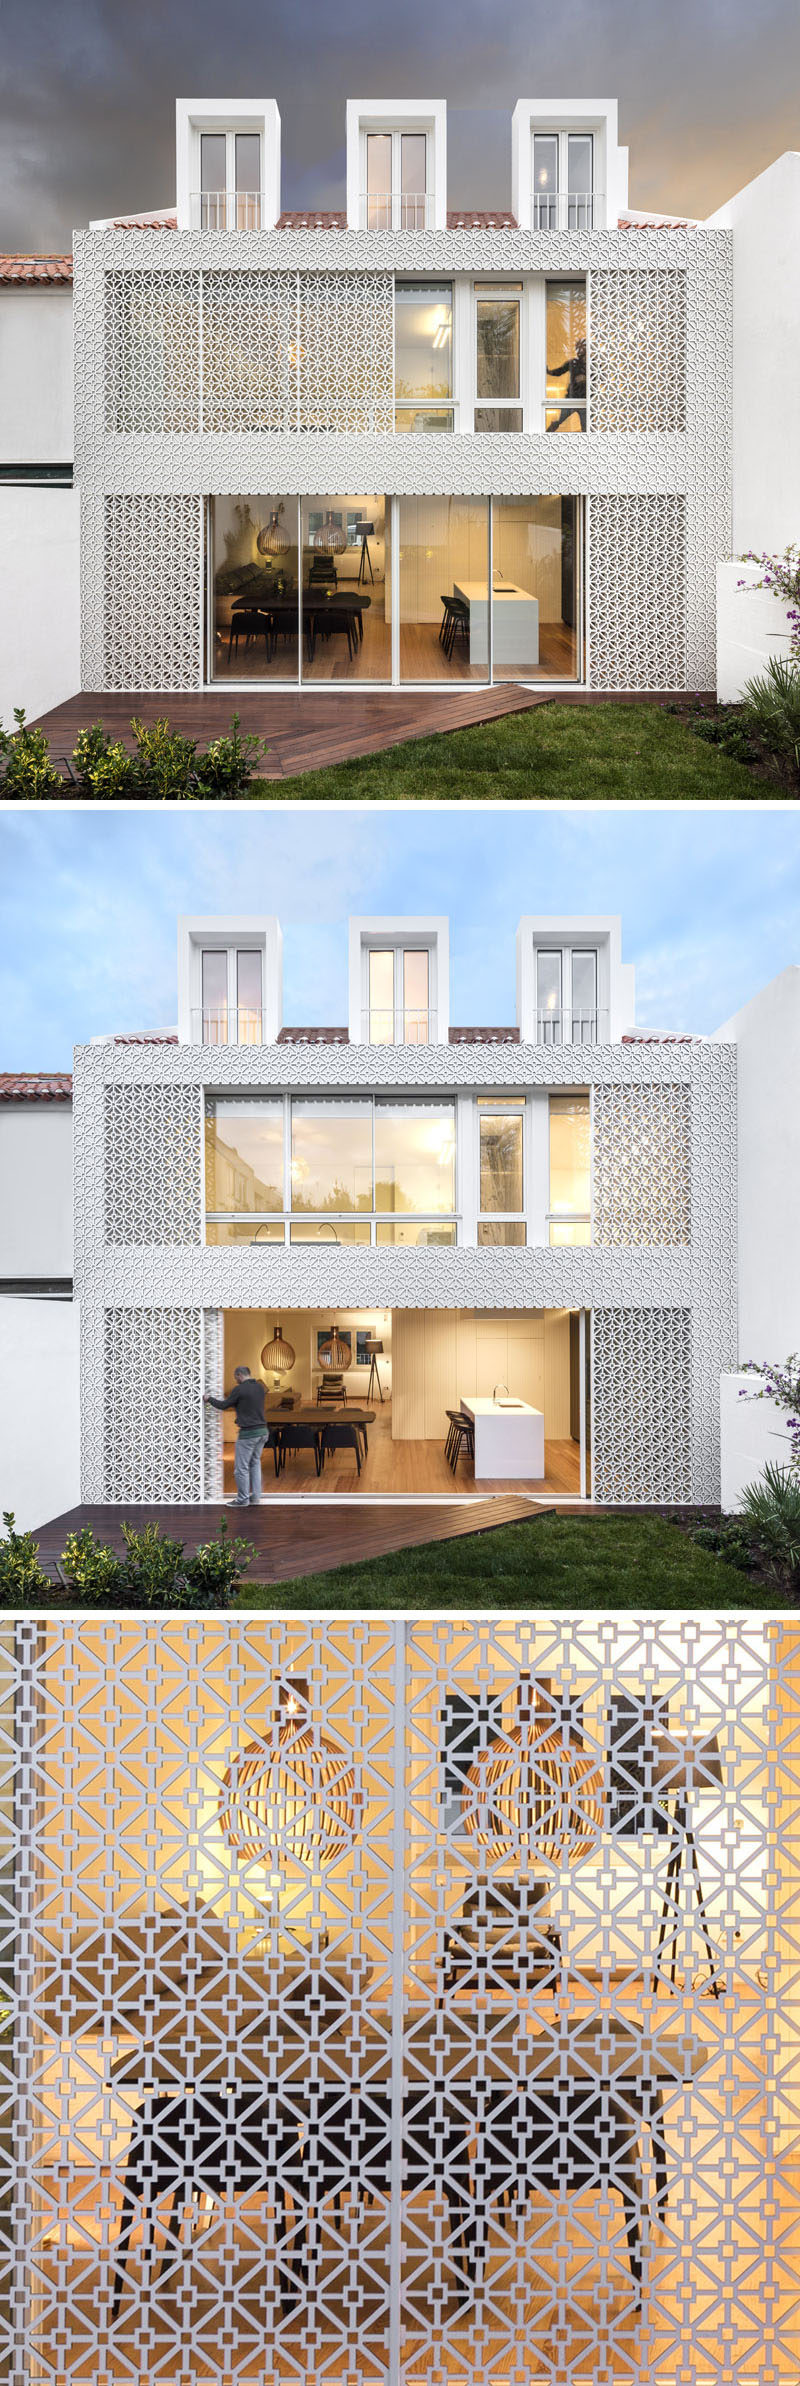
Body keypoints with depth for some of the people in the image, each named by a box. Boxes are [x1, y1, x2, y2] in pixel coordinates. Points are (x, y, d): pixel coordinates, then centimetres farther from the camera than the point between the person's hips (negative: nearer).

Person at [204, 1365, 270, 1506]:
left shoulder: (239, 1389, -12)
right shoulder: (260, 1388, 9)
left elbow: (224, 1405, -2)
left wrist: (209, 1399, 14)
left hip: (248, 1433, -7)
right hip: (262, 1431, 7)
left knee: (241, 1467, 1)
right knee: (255, 1464, 16)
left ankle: (242, 1499, 6)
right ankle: (255, 1497, 16)